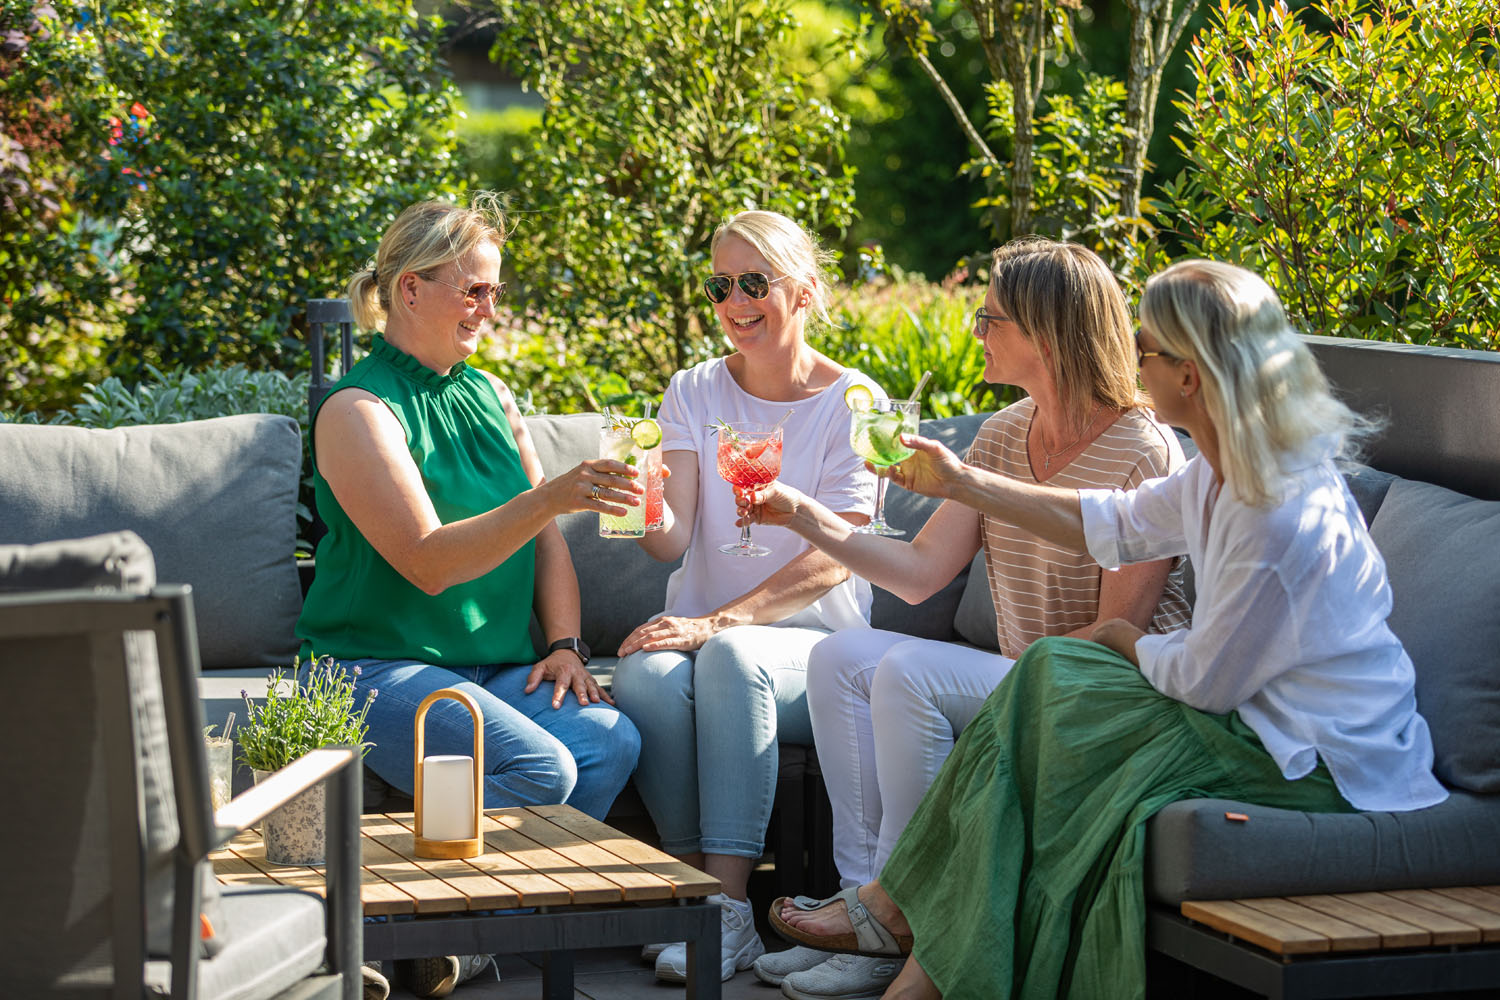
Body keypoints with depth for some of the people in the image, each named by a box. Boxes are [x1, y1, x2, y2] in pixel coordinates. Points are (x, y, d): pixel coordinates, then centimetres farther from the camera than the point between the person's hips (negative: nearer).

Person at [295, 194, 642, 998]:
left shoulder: (490, 397, 16)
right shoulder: (359, 410, -8)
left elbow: (543, 538, 19)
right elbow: (427, 561, -19)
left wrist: (563, 644, 2)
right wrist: (548, 499, -29)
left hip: (501, 665, 7)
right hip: (381, 666, -7)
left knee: (611, 742, -22)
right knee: (540, 768, -30)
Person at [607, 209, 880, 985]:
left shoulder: (850, 402, 0)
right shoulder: (694, 394, 9)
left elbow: (834, 557, -10)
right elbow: (673, 540, -3)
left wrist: (721, 621, -22)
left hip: (811, 642, -3)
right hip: (703, 624, 3)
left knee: (732, 657, -36)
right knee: (646, 677, -32)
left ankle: (727, 912, -36)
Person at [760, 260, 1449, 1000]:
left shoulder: (1280, 518, -27)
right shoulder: (1228, 471, 3)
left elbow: (1205, 680, -19)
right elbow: (1116, 523, 19)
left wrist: (1128, 641, 2)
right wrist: (962, 483, 21)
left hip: (1319, 765, -9)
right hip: (1261, 712, 9)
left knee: (1056, 688, -12)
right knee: (1051, 670, -1)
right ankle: (907, 908, -2)